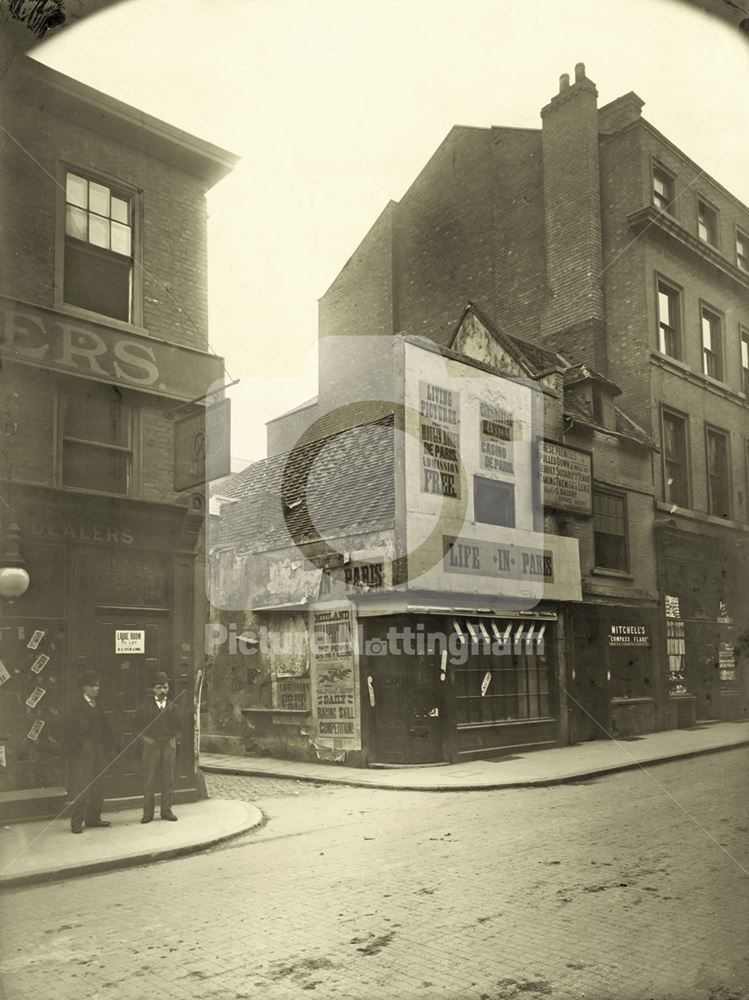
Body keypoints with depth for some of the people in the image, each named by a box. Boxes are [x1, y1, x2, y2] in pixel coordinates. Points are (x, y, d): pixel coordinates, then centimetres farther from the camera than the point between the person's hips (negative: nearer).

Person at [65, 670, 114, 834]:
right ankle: (76, 822, 0)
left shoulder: (97, 703, 13)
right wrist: (74, 748, -16)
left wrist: (108, 745, 8)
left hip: (99, 749, 7)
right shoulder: (77, 704, -7)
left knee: (98, 785, 9)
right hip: (83, 751, -7)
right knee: (81, 787, -6)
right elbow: (70, 728, -12)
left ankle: (93, 818, 19)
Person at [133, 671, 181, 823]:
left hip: (169, 744, 3)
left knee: (168, 778, 5)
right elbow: (137, 723, 7)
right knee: (149, 779, 0)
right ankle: (148, 812, 7)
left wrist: (173, 737, 5)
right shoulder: (146, 707, 0)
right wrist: (144, 737, -3)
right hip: (151, 744, -2)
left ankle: (166, 810, 14)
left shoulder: (172, 707, 7)